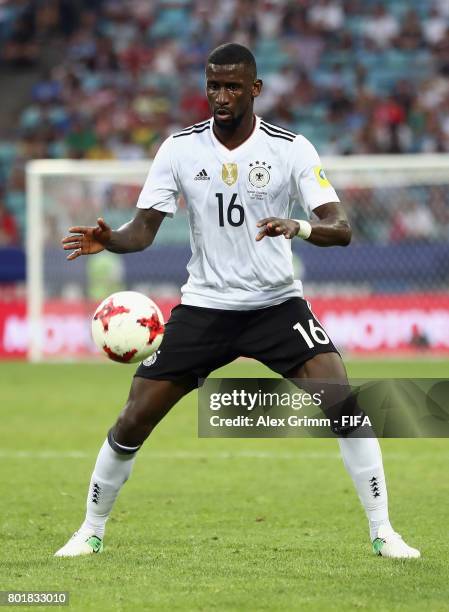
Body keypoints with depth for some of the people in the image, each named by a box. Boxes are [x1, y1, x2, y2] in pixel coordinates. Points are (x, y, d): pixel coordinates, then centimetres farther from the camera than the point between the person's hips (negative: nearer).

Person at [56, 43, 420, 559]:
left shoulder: (291, 149, -8)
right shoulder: (180, 148, -3)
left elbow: (340, 229, -15)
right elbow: (144, 228, -4)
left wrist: (299, 228, -37)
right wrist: (108, 240, -27)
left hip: (277, 303, -1)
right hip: (203, 306, 1)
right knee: (134, 420, -4)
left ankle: (382, 532, -7)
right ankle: (90, 531, 17)